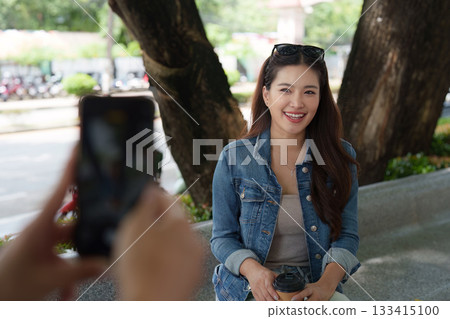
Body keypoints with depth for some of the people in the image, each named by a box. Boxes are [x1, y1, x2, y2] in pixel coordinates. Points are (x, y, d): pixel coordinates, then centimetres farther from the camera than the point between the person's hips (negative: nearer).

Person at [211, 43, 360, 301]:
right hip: (251, 289, -2)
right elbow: (223, 237, 2)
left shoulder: (340, 157, 0)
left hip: (316, 287, 2)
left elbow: (347, 235, 2)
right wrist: (252, 269, -19)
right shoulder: (234, 159, -5)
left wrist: (327, 283, -16)